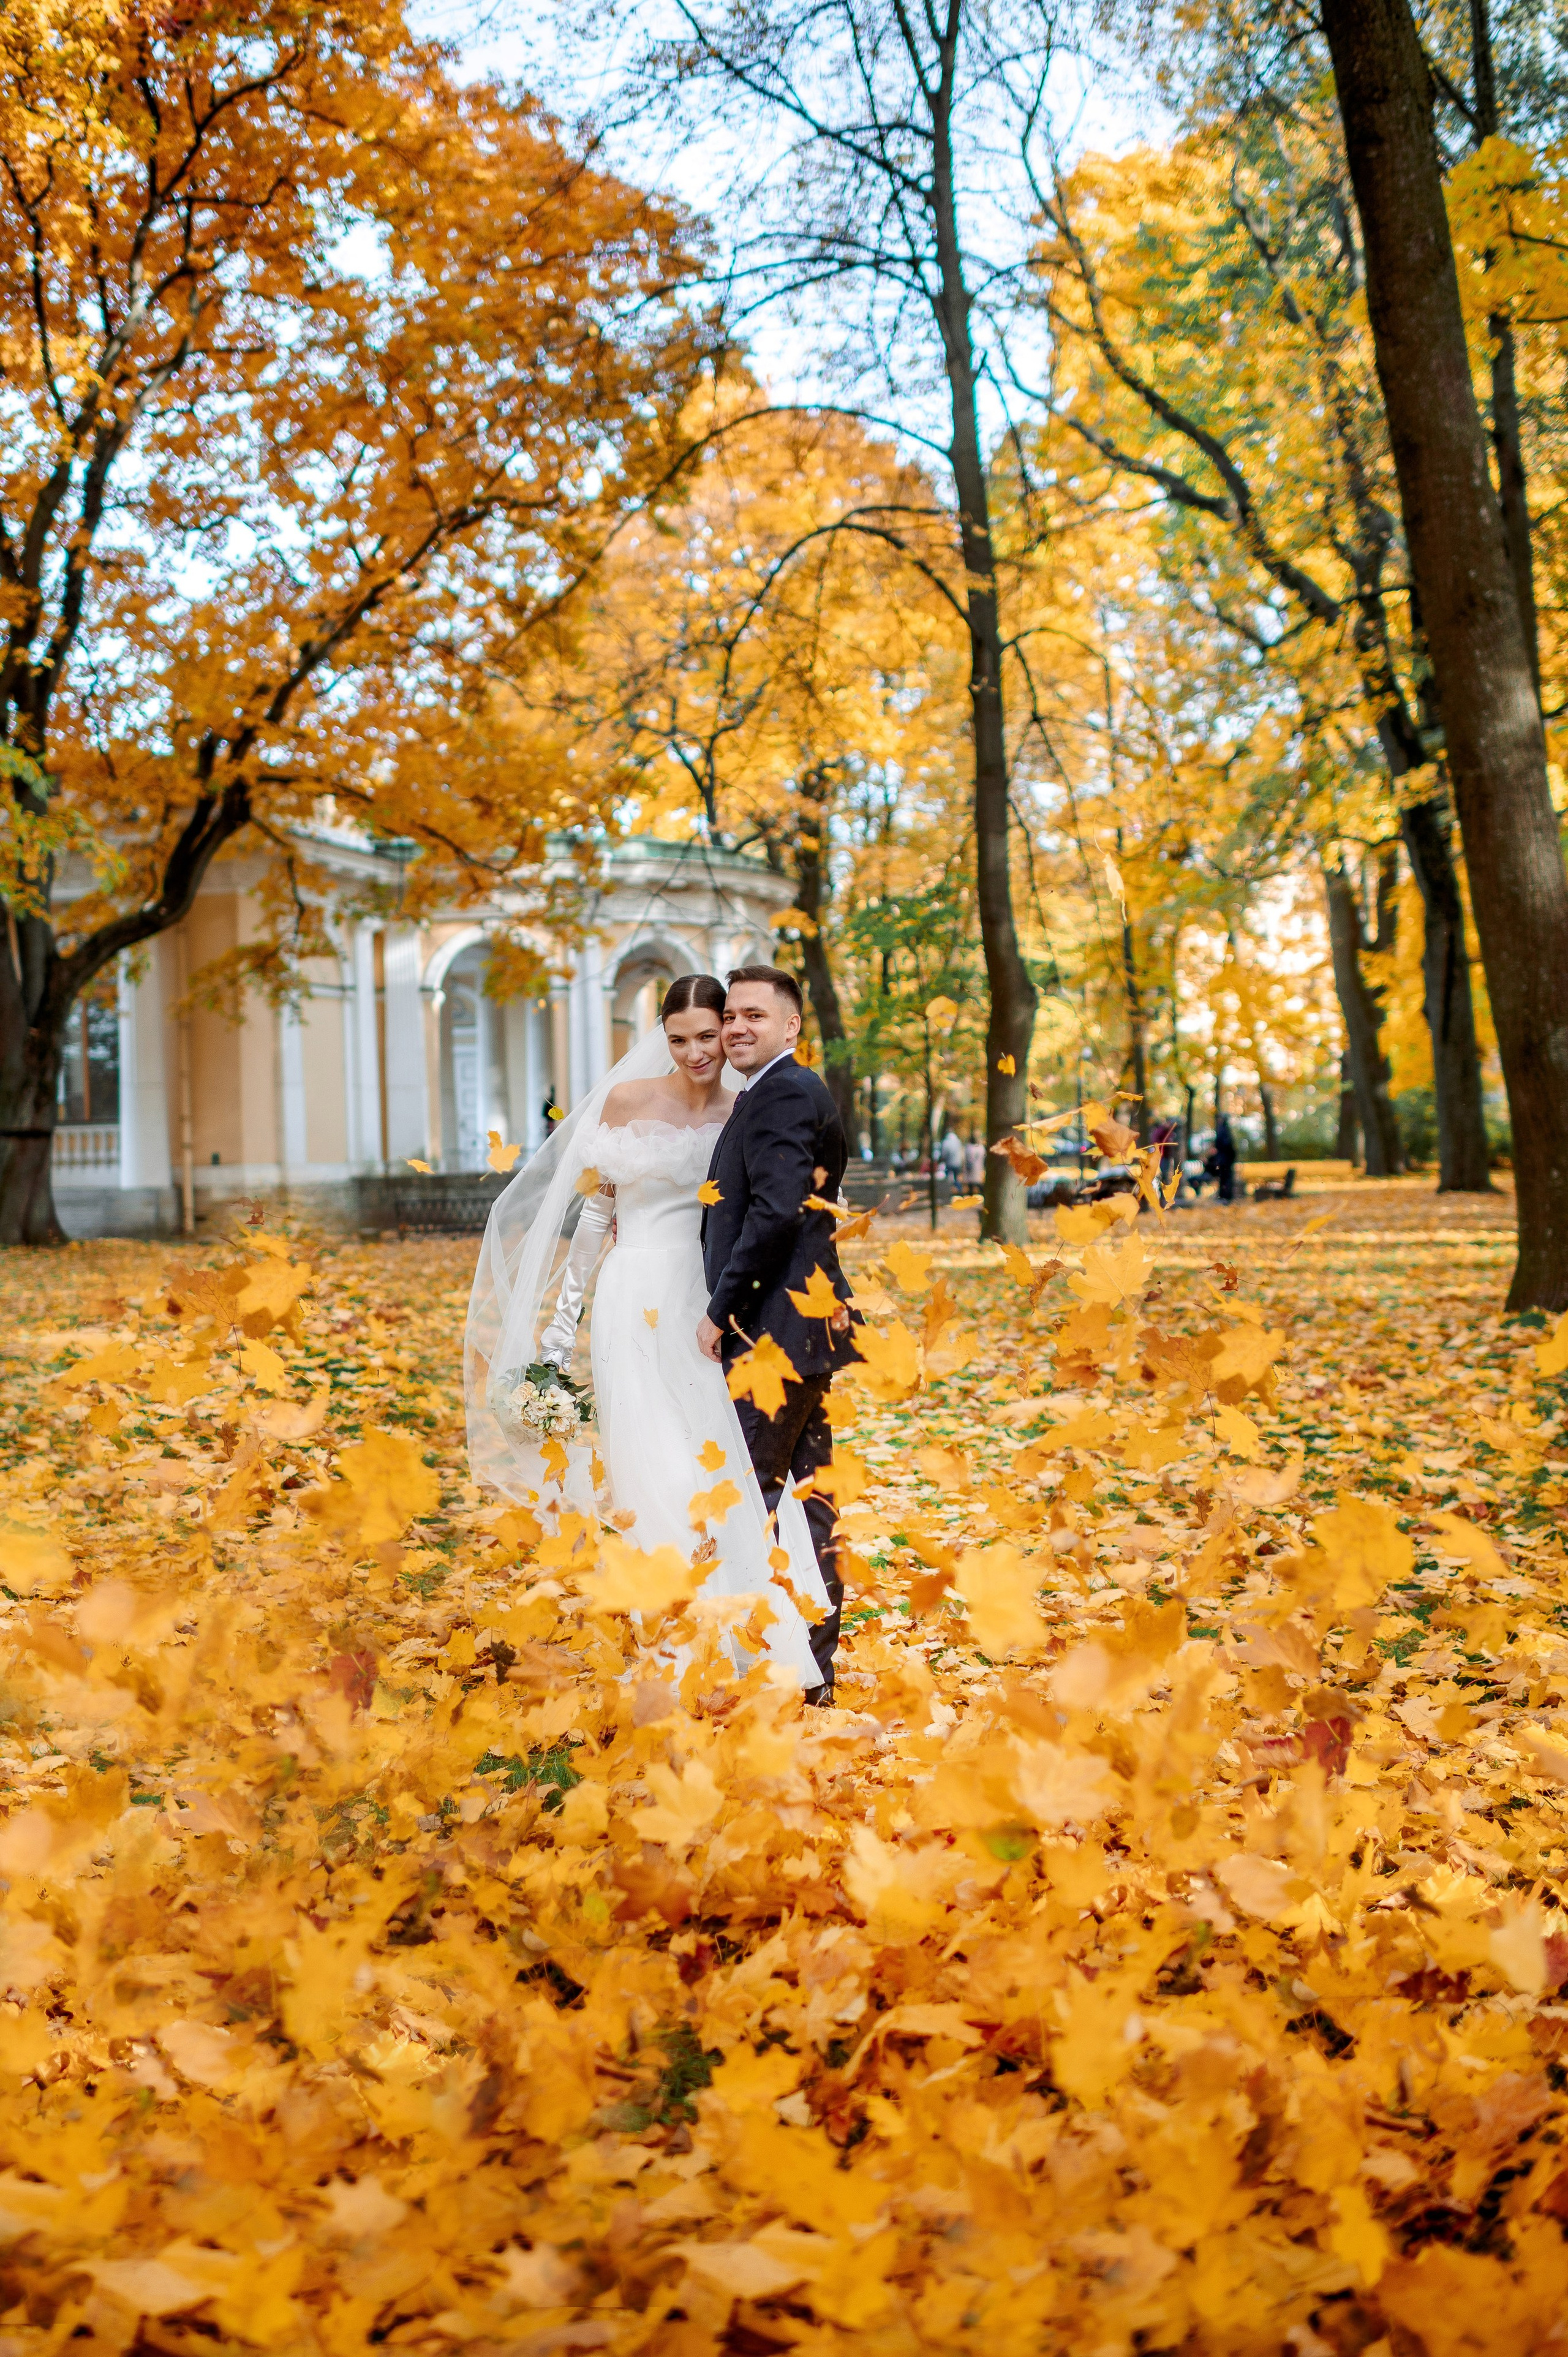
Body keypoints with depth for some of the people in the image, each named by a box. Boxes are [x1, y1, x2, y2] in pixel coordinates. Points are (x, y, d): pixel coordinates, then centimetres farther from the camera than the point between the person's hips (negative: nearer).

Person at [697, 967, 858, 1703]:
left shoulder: (782, 1094, -13)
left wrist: (721, 1310, -16)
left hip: (775, 1331, -11)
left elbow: (777, 1209, -23)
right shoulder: (799, 1092, 20)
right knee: (808, 1497, 12)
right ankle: (814, 1663, 19)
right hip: (809, 1328, 11)